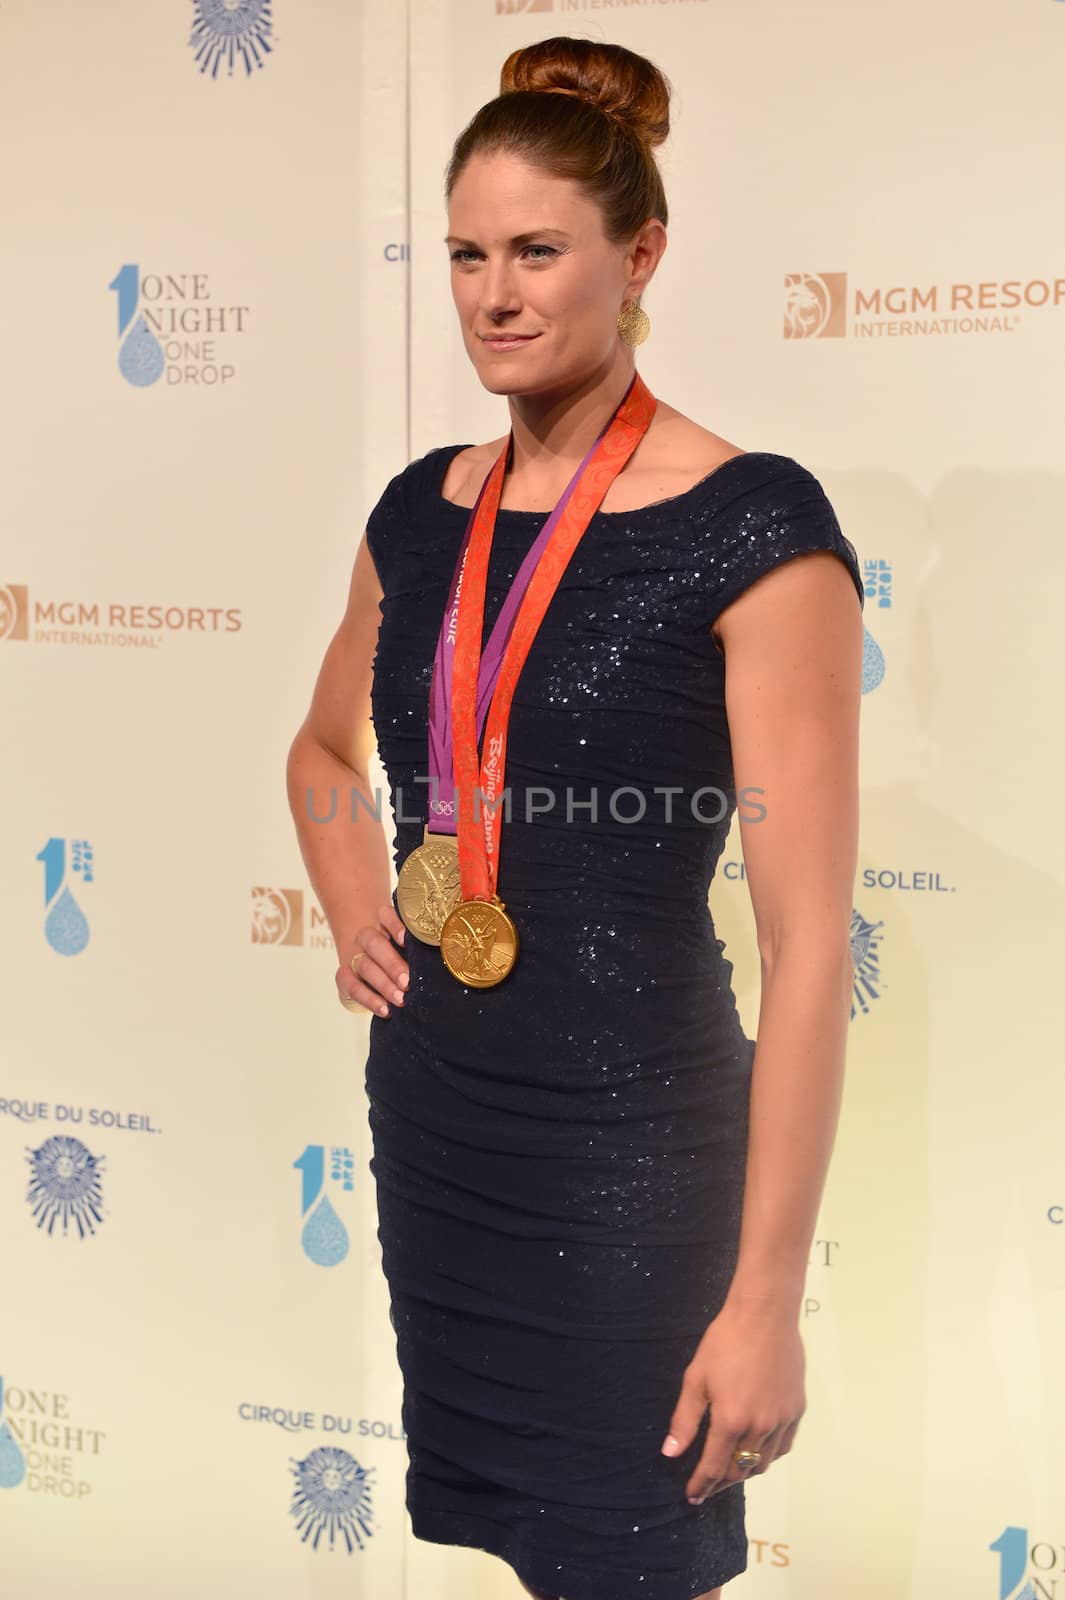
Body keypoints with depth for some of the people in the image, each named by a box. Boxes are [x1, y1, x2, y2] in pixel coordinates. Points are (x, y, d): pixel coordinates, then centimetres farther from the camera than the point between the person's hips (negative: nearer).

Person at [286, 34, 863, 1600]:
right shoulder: (424, 508, 4)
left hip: (631, 1146, -6)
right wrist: (355, 912, 5)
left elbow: (810, 945, -17)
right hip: (427, 1118, 6)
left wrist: (766, 1298, -18)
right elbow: (325, 748, 25)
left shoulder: (750, 528, -15)